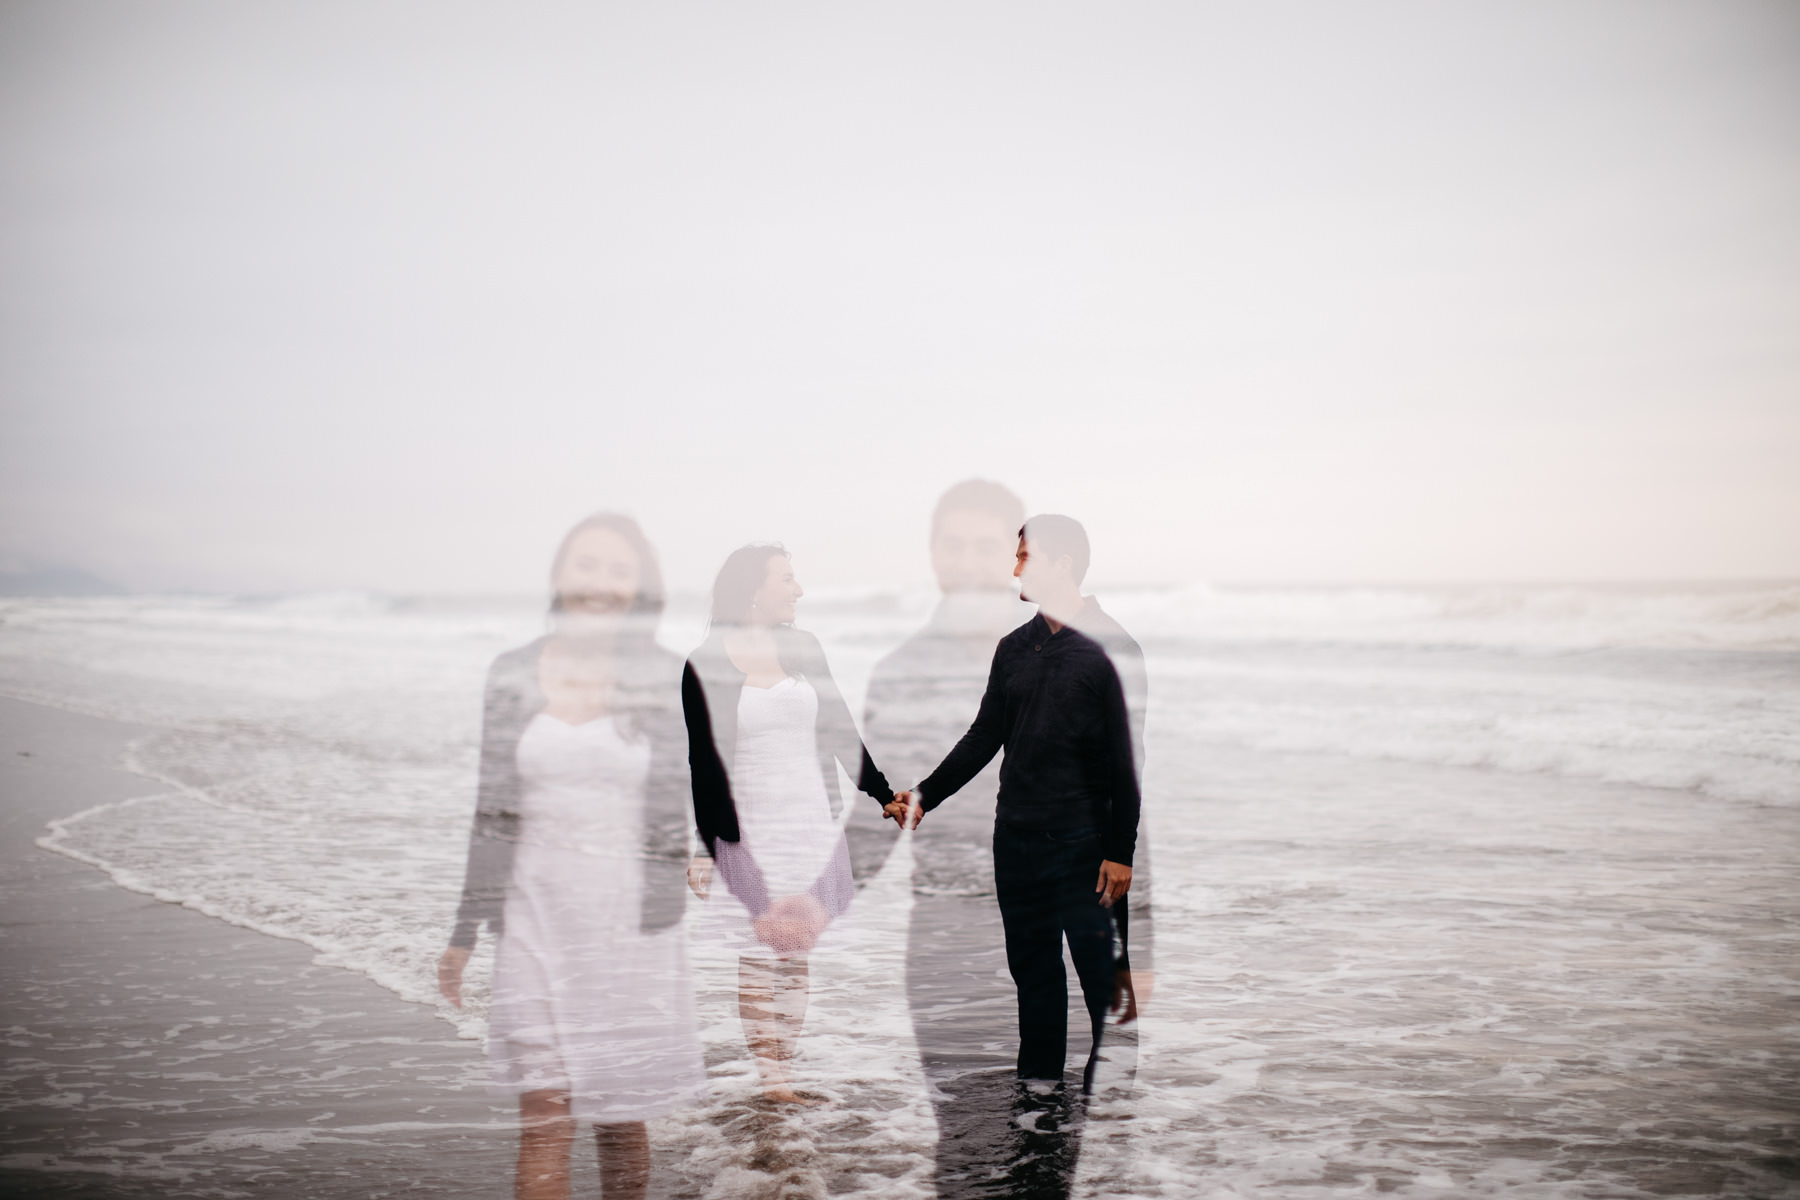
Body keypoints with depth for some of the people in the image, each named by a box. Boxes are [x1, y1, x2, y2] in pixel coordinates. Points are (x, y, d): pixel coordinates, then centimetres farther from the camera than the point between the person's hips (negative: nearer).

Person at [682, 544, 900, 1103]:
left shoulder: (802, 648, 7)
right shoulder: (706, 665, -5)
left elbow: (840, 730, 12)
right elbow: (702, 763, -2)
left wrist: (886, 795, 10)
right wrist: (703, 847, -3)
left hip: (814, 821, 4)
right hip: (750, 825, -4)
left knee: (798, 953, 6)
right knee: (759, 952, -2)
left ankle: (784, 1070, 12)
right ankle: (768, 1077, 4)